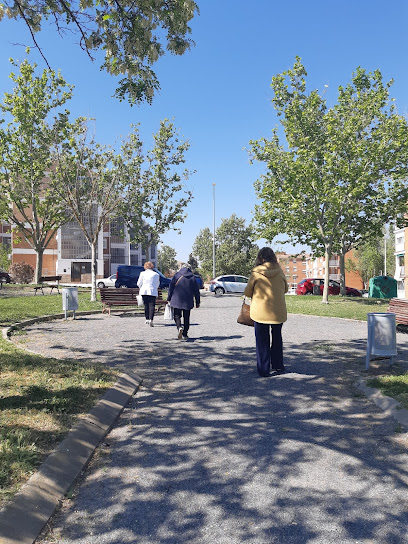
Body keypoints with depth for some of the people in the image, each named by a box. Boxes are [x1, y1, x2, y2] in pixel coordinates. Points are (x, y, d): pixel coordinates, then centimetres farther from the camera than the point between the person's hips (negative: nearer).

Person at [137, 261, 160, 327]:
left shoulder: (142, 273, 1)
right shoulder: (156, 274, 1)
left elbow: (139, 283, 6)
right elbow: (157, 284, 10)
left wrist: (140, 288, 26)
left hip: (144, 291, 1)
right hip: (153, 292, -1)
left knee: (146, 305, 12)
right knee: (152, 305, -3)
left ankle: (147, 319, 17)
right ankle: (151, 319, -18)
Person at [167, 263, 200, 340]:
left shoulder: (176, 275, -1)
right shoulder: (192, 277, 5)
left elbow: (171, 288, -1)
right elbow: (196, 291, 6)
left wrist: (169, 299, 7)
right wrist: (197, 302, 12)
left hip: (177, 301, -2)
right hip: (188, 302, 2)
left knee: (177, 316, 7)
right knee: (186, 317, 11)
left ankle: (179, 327, -21)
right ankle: (185, 334, 12)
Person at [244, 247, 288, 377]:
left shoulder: (256, 272, -10)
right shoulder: (279, 271, -3)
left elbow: (247, 292, -4)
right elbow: (285, 289, 10)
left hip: (260, 311, -2)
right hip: (278, 311, 3)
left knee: (262, 341, 8)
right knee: (277, 338, 19)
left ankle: (264, 369, 10)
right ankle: (278, 366, 28)